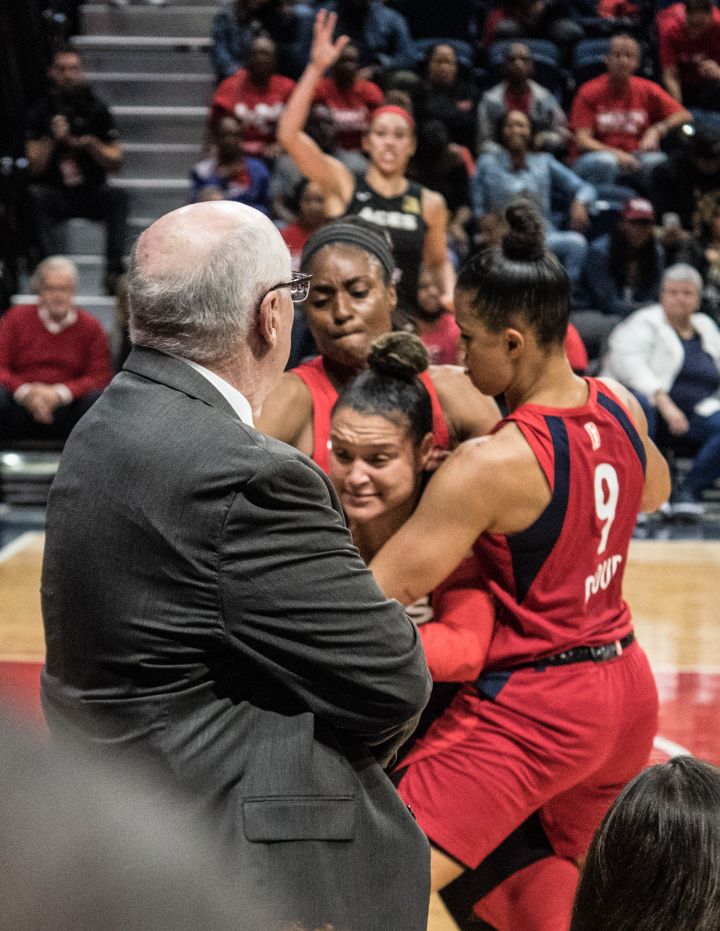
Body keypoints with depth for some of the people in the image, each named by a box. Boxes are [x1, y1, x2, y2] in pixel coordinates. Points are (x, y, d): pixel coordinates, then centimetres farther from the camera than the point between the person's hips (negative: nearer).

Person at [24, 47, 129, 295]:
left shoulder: (96, 110, 4)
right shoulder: (40, 113, 1)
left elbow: (116, 163, 3)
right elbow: (35, 168, -5)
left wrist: (91, 144, -13)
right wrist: (52, 139, -19)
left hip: (91, 193, 1)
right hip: (55, 194, -1)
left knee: (117, 196, -28)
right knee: (37, 196, -32)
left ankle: (114, 271, -31)